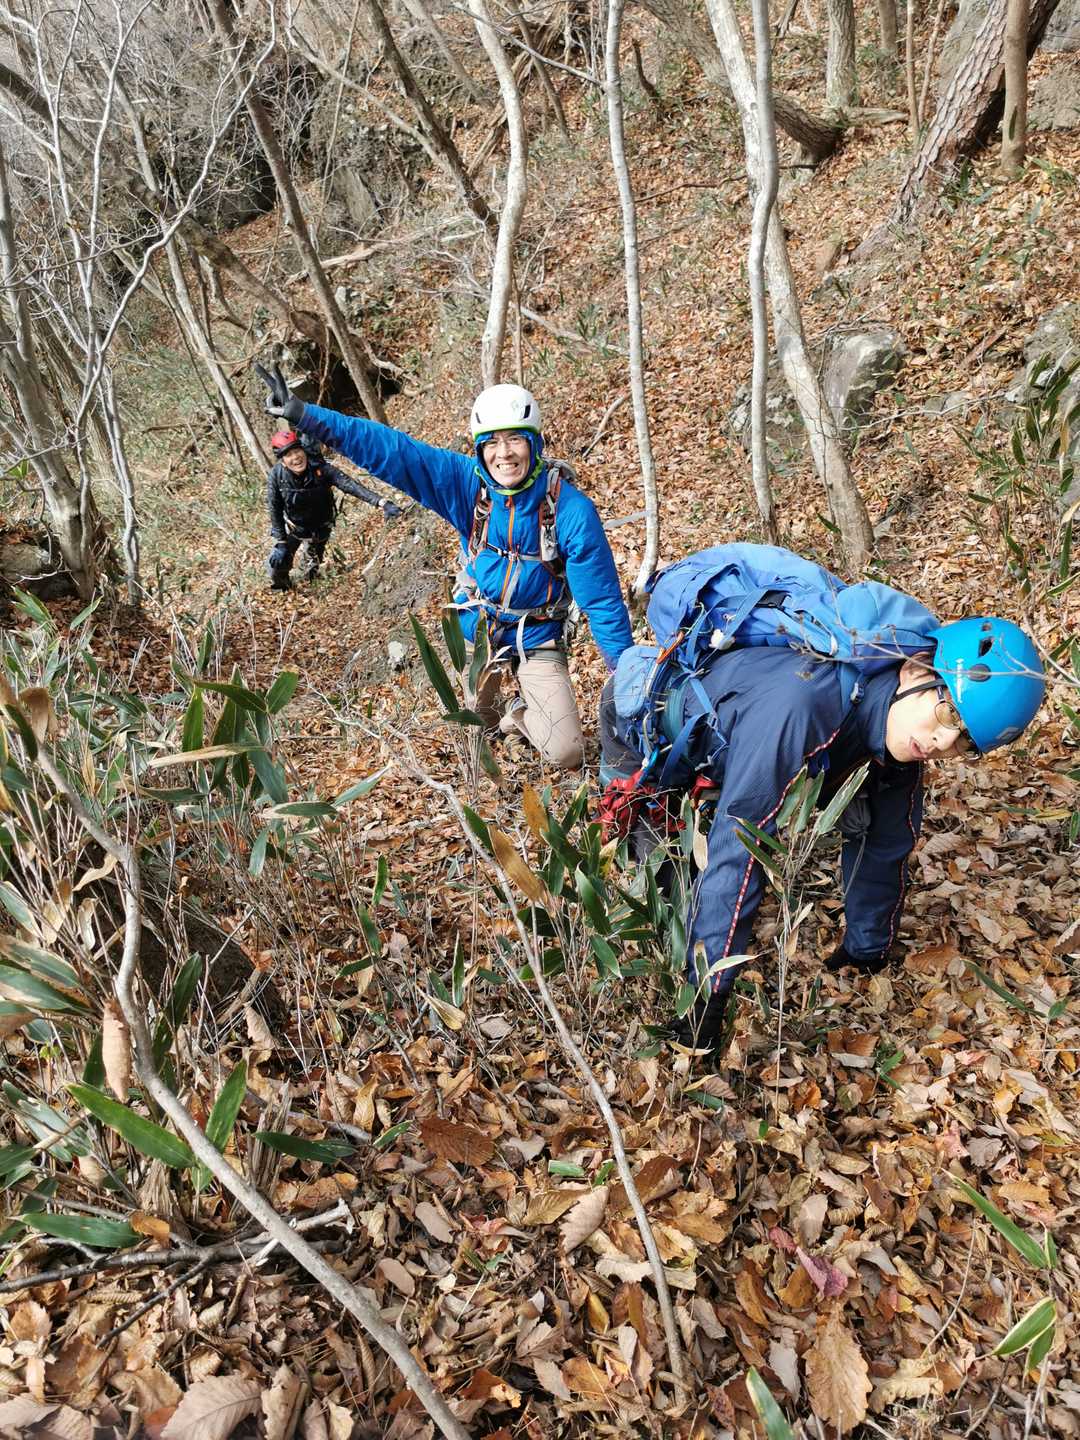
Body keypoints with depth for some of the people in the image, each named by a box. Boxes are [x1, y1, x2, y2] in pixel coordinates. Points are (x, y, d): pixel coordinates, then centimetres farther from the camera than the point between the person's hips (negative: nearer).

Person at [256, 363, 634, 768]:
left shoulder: (571, 509, -21)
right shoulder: (467, 482, -14)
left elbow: (603, 599, -16)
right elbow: (390, 449, -20)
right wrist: (301, 413, -26)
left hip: (536, 642, -2)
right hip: (475, 628, 2)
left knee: (566, 755, -7)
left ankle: (518, 714, 25)